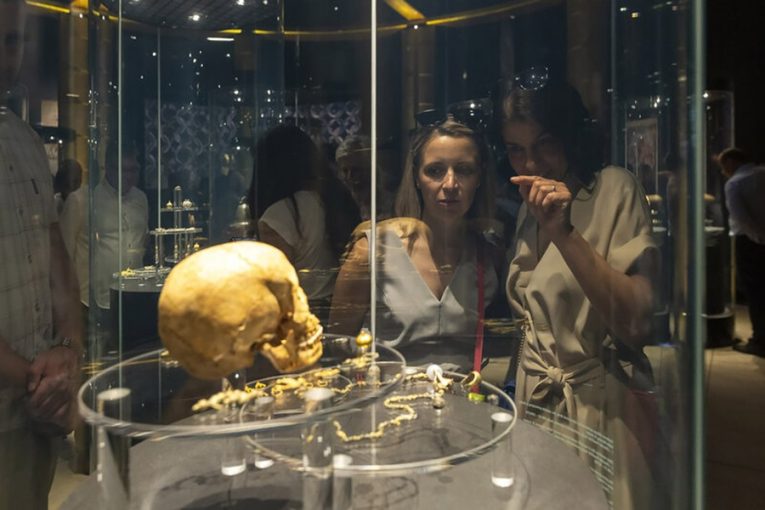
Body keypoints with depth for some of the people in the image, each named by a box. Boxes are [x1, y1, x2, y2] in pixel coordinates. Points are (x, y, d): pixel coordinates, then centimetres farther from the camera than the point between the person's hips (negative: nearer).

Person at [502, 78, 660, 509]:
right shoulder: (528, 211, 8)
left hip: (599, 409, -5)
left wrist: (564, 232, -29)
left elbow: (637, 323, -23)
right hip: (537, 405, 6)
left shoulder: (615, 189, -11)